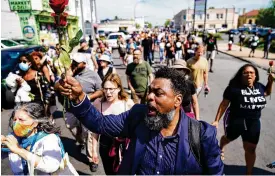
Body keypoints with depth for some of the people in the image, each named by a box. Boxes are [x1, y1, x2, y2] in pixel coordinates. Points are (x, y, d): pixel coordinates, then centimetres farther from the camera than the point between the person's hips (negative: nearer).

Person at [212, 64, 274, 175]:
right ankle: (221, 149, 59)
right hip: (235, 121, -3)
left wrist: (270, 82, 2)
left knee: (251, 149, 13)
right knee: (228, 138, 24)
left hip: (253, 122, 4)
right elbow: (224, 104, -16)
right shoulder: (234, 87, -18)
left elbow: (267, 93, 21)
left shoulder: (259, 86, -2)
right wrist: (216, 120, -18)